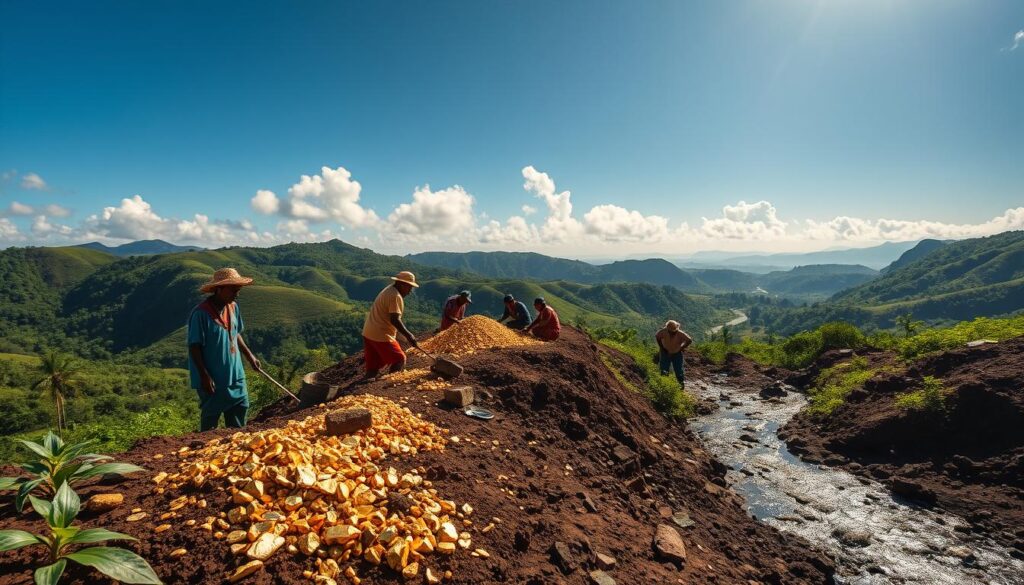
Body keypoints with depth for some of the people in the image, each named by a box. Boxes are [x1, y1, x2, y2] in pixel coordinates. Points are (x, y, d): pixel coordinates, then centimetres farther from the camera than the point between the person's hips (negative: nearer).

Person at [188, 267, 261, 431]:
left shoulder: (233, 307, 1)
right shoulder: (201, 313, -21)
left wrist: (250, 356, 11)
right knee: (210, 420, 12)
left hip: (235, 375, 7)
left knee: (240, 409, 17)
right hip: (213, 379, -7)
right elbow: (194, 347, -18)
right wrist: (205, 376, -19)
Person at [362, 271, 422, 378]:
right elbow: (394, 320, -24)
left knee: (373, 366, 12)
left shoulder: (388, 290, 16)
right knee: (399, 359, -2)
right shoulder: (395, 296, -16)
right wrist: (408, 336, -22)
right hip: (381, 336, -10)